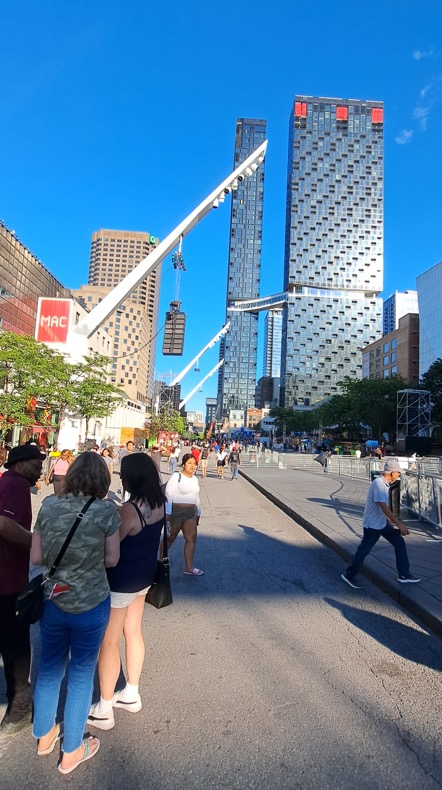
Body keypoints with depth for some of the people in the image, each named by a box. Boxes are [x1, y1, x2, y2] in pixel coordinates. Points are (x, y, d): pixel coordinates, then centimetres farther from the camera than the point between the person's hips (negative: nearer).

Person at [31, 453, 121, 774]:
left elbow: (36, 558, -2)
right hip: (91, 605, -3)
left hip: (52, 602, 4)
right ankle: (71, 753, 37)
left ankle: (44, 736, 48)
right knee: (81, 675, 18)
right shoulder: (106, 511, -19)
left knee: (49, 669, 26)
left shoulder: (49, 505, -9)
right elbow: (112, 560, -10)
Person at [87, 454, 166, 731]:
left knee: (109, 643, 11)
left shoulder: (129, 510, -30)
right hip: (144, 577, 8)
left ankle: (104, 711, 28)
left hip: (121, 582, -8)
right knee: (133, 633, 24)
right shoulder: (159, 504, -7)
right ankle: (131, 694, 42)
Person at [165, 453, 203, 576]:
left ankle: (188, 567, 14)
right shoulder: (176, 476, -13)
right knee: (170, 538, 8)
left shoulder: (195, 479, 10)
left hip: (190, 513, 6)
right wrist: (167, 513, -20)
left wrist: (198, 513, 19)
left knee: (191, 538, 4)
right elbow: (168, 495, -16)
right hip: (176, 511, -6)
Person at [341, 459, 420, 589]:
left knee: (400, 543, 9)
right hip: (372, 525, -9)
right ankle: (349, 575, 17)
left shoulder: (385, 483, 5)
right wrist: (399, 523, -29)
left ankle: (404, 575, 20)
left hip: (383, 523, 9)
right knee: (363, 551, 1)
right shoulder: (378, 483, -25)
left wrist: (390, 519, 25)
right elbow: (383, 507, -31)